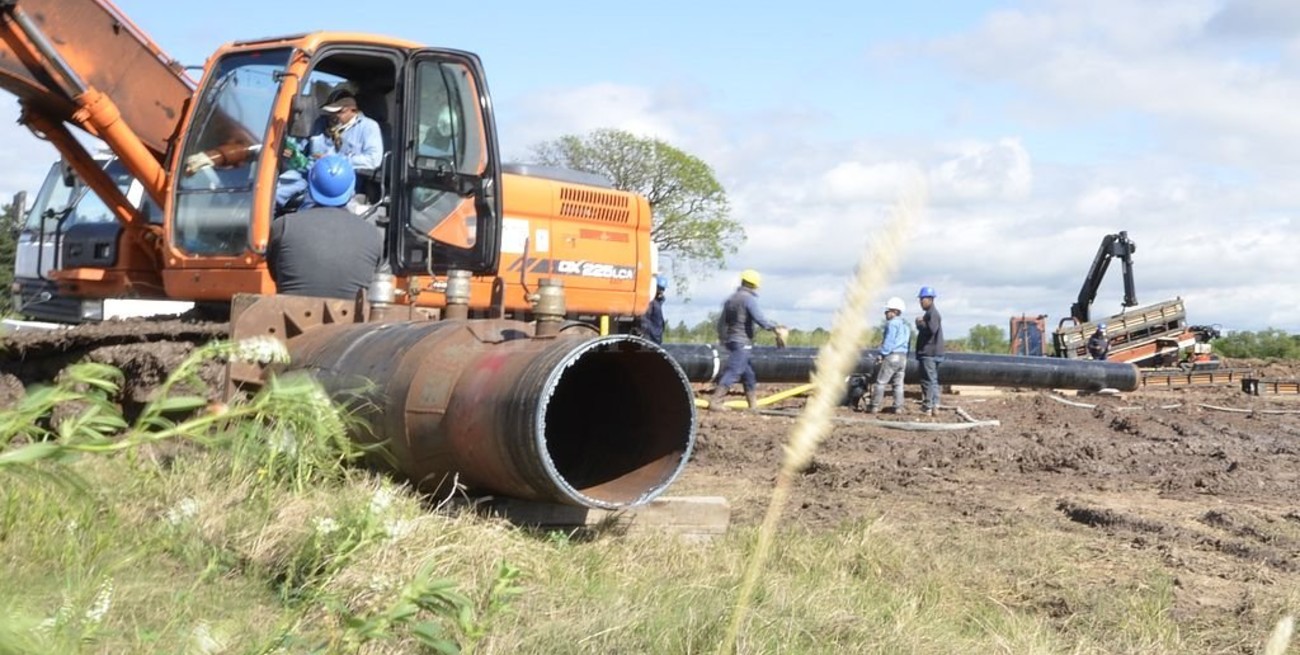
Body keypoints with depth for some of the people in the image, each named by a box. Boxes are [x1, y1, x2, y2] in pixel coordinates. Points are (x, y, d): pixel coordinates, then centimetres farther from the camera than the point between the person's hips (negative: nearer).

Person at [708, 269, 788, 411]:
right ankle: (714, 401, -18)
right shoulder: (749, 298, -11)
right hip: (742, 342, -9)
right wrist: (775, 328, -12)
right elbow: (759, 319, -21)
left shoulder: (731, 298, 16)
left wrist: (723, 338, 29)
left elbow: (721, 321, 19)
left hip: (730, 340, 9)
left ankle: (753, 403, 20)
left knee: (748, 373, 16)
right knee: (733, 372, -12)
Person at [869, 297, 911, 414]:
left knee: (880, 382, -4)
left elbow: (888, 341, -15)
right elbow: (908, 342, 17)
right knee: (898, 384, 9)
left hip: (892, 356, -8)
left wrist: (883, 354, -10)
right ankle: (898, 408, 4)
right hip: (903, 356, 8)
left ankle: (875, 407, -5)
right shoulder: (906, 325, 18)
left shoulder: (892, 324, -9)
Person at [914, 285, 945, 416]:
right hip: (932, 352, 11)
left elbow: (931, 329, -26)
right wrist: (921, 323, 12)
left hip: (929, 353, -11)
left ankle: (927, 407, -9)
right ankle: (935, 406, 15)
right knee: (933, 380, 12)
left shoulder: (932, 313, -13)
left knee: (928, 380, -9)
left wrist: (920, 324, -11)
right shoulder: (930, 313, 20)